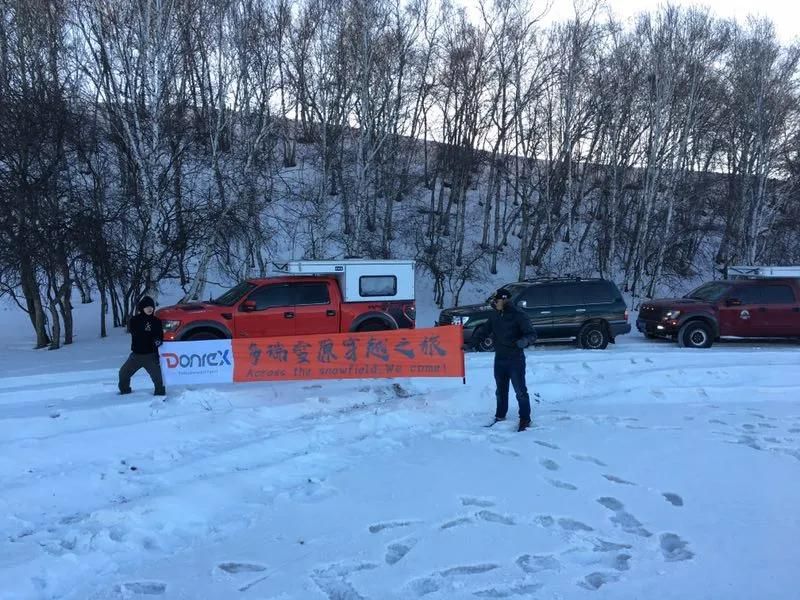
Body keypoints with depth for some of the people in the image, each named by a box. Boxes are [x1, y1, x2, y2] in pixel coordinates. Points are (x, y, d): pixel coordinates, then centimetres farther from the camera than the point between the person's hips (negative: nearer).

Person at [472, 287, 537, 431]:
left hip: (515, 360, -6)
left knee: (520, 390, -1)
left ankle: (525, 419, 9)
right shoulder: (494, 316, 3)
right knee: (501, 390, 19)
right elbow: (484, 330, 15)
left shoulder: (517, 316, -15)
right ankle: (500, 415, 33)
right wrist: (473, 342, 2)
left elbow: (532, 334, -14)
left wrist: (524, 341, -34)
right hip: (499, 359, 6)